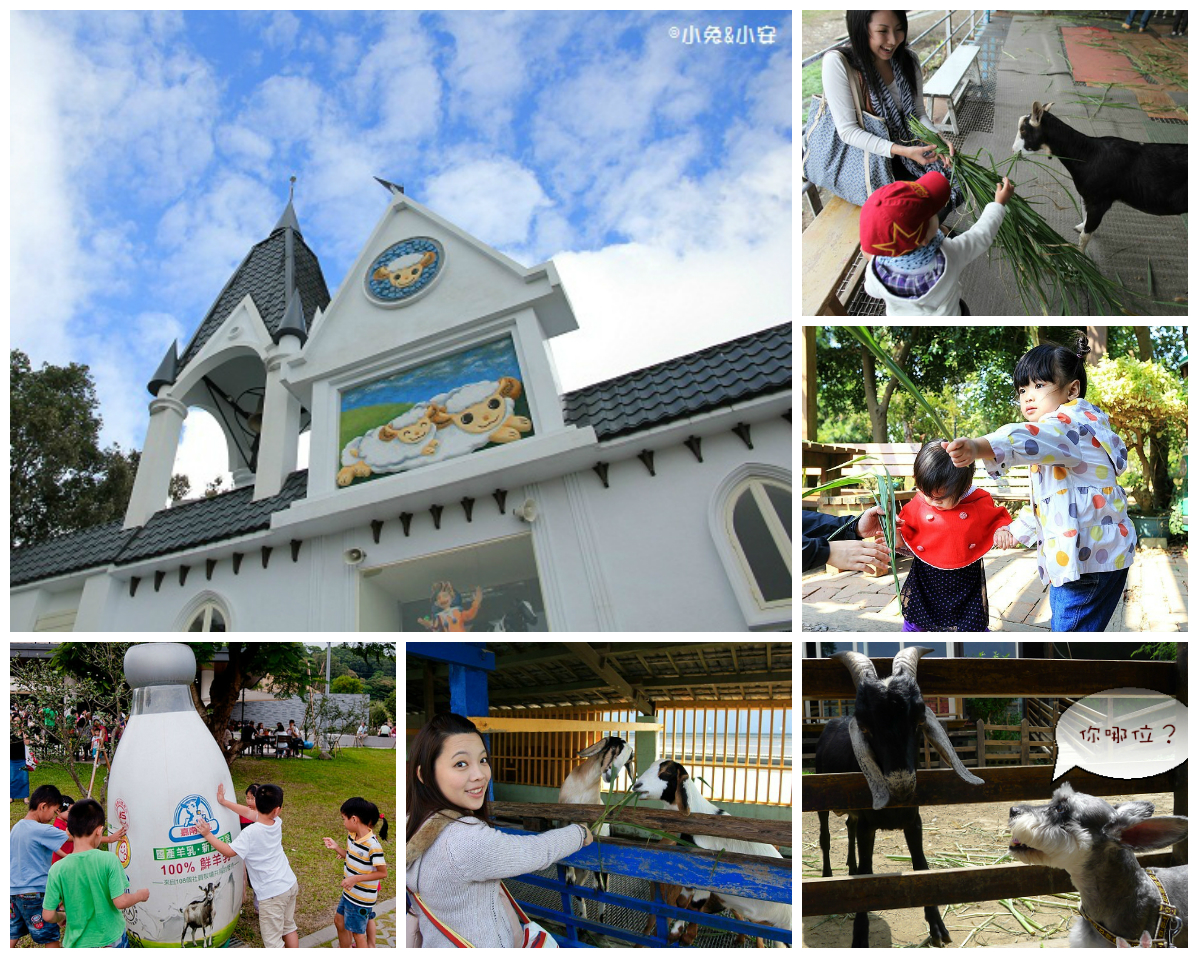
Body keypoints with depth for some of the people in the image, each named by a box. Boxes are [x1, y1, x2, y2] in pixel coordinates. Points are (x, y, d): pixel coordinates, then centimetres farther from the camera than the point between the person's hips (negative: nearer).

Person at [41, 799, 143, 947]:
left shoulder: (57, 870, -11)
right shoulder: (109, 860, -17)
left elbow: (48, 915, -7)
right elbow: (120, 901, -17)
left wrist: (62, 917, 14)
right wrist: (140, 895, 2)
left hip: (78, 944, 2)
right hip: (112, 939, -2)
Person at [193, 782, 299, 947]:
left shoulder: (250, 833, -22)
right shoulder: (277, 823, -2)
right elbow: (248, 812, 10)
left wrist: (208, 835, -7)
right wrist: (224, 802, 14)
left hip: (271, 893, -7)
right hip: (290, 884, 7)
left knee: (272, 939, 7)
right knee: (289, 926, 26)